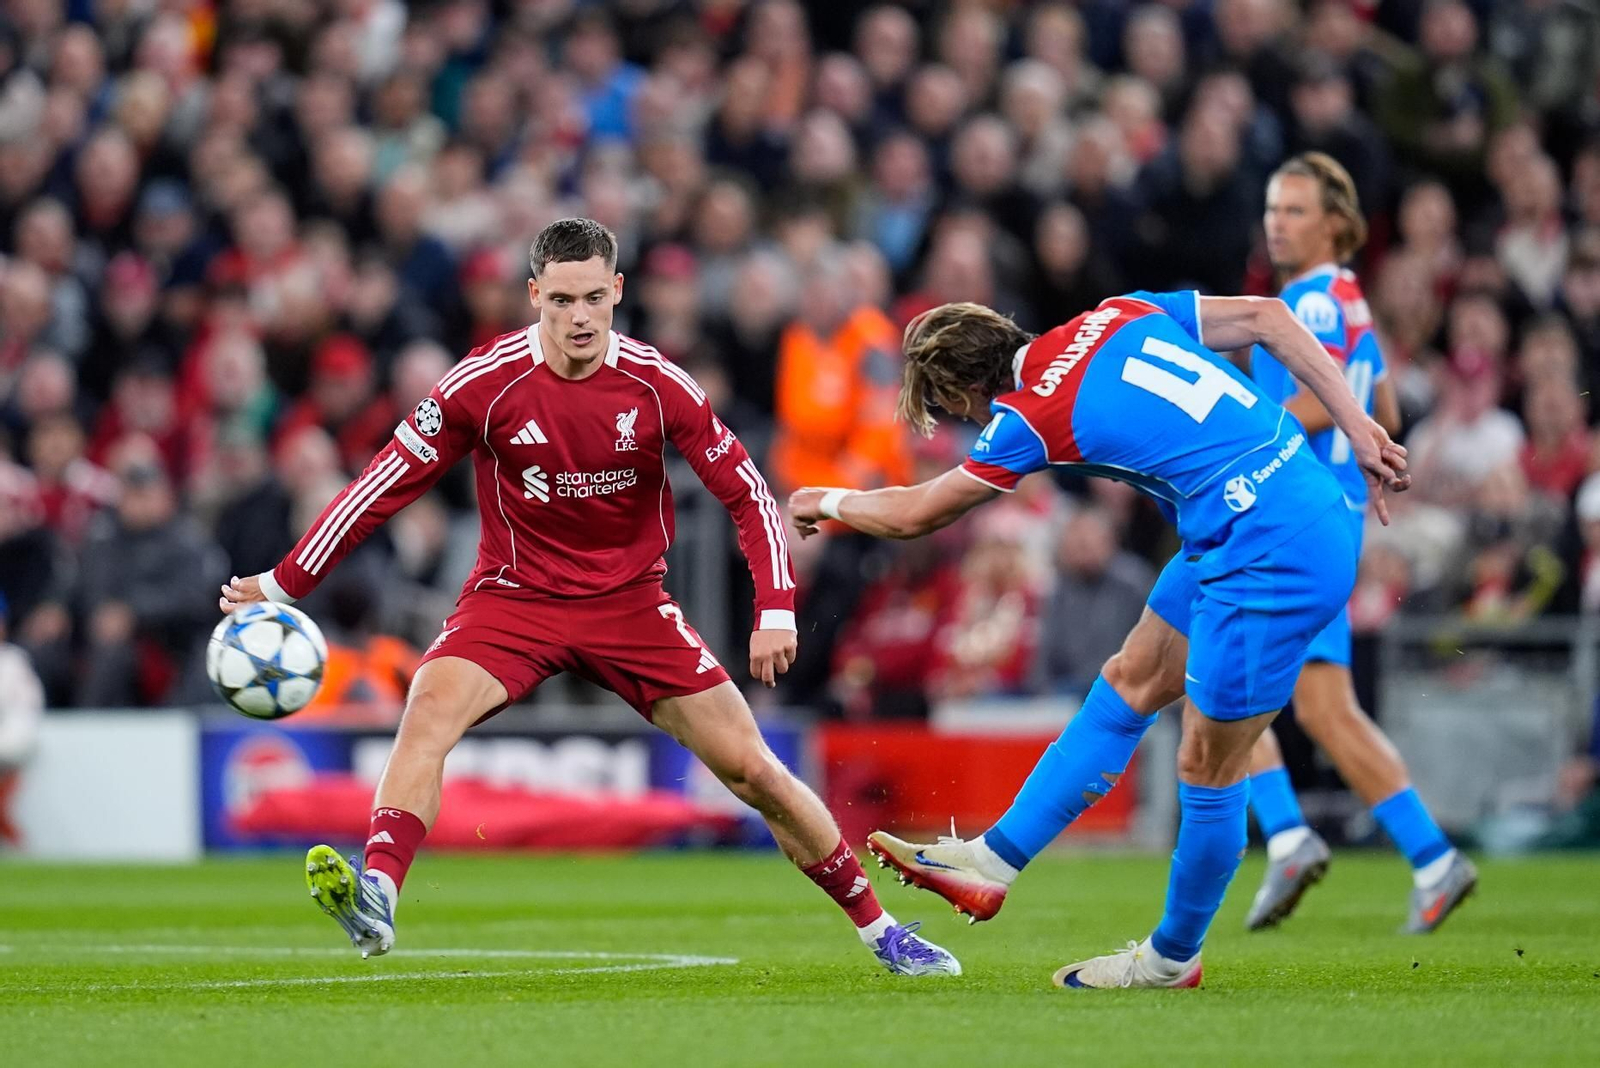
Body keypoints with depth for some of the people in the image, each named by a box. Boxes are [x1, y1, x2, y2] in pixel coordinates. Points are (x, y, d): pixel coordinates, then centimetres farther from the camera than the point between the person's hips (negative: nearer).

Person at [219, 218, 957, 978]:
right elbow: (387, 482, -7)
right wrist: (283, 585, -7)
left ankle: (879, 929, 14)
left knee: (753, 770, -1)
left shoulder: (657, 387, -10)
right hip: (514, 597, -1)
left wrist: (775, 610, -14)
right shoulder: (484, 384, -13)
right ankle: (376, 899, -43)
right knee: (429, 712, -31)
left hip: (630, 603, 1)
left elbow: (747, 492, -2)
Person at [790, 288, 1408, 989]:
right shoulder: (1118, 316, 8)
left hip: (1270, 559, -10)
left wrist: (827, 502, 24)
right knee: (1129, 684, 16)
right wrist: (1357, 429, 6)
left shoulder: (1030, 418, -10)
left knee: (1207, 771, 4)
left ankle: (1173, 956, 20)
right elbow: (1265, 317, 6)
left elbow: (914, 515, 4)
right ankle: (996, 860, 23)